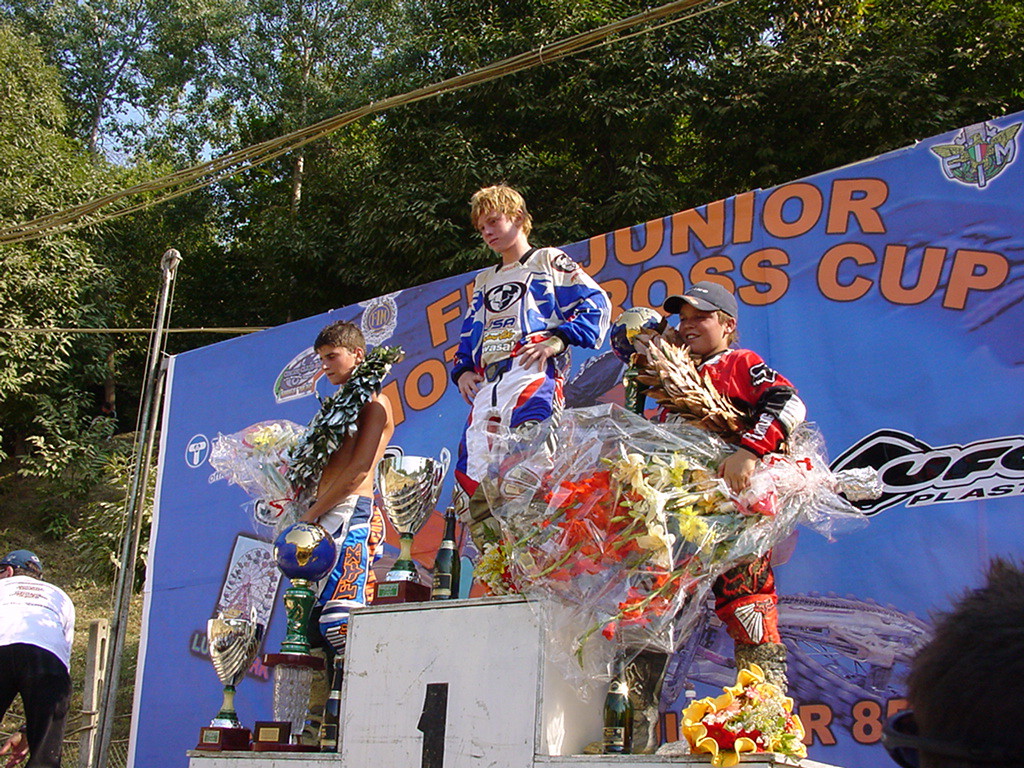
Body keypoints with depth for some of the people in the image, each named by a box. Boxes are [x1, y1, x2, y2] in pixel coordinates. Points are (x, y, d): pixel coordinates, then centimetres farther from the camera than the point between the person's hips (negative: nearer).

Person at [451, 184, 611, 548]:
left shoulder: (548, 261, 14)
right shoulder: (484, 281, 33)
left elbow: (596, 304, 3)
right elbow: (468, 335, 33)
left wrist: (559, 338, -11)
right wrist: (462, 369, 13)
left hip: (532, 374, -7)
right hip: (485, 386, 7)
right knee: (471, 484, -4)